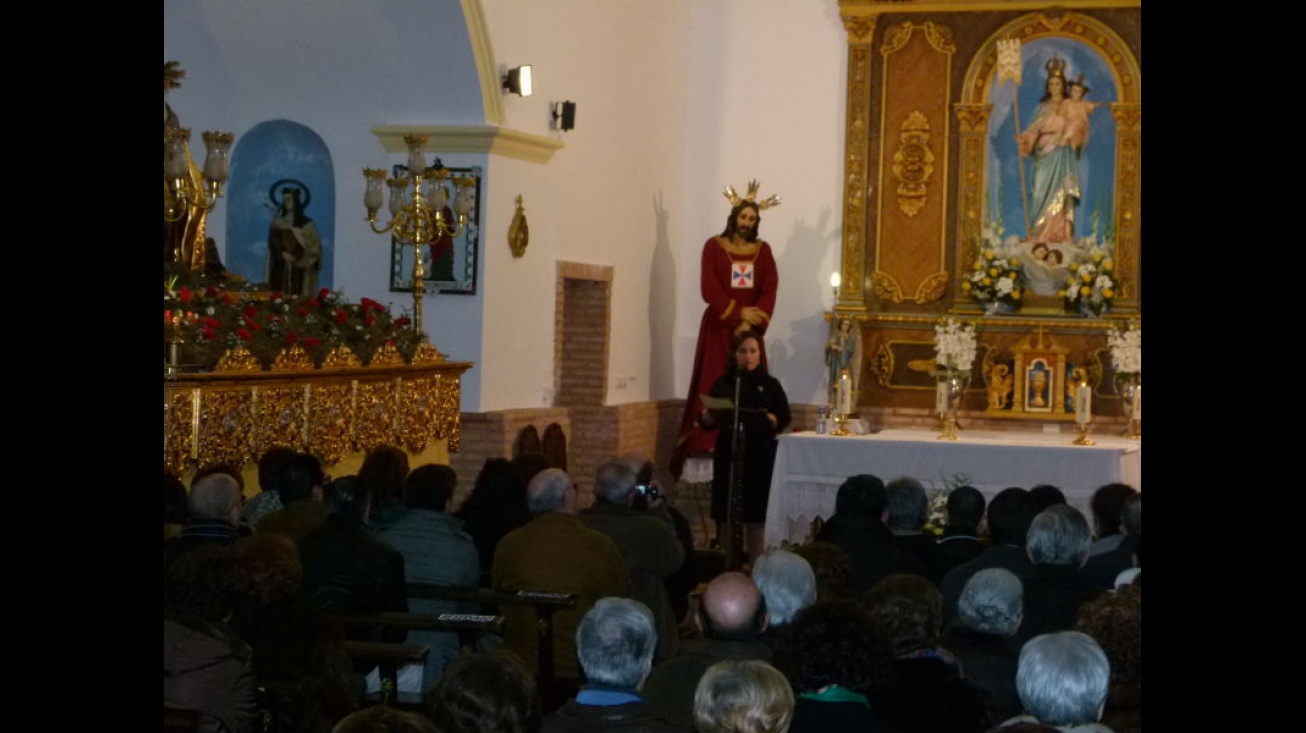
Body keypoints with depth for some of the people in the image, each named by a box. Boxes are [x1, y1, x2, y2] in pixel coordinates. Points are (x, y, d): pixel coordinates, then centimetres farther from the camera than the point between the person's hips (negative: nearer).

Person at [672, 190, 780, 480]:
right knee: (714, 384, -6)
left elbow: (769, 290, 0)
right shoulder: (714, 246, 0)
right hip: (719, 326, -3)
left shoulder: (763, 250, 9)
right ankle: (707, 442, -8)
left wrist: (750, 322, -13)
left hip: (750, 327, 3)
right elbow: (709, 289, -8)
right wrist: (738, 312, -15)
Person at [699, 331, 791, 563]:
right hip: (728, 454, 1)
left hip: (760, 457, -1)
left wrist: (773, 420, -20)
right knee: (725, 516, 2)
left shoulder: (770, 385, 3)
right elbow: (709, 422, 7)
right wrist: (706, 417, -15)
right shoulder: (723, 383, 6)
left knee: (756, 517, -1)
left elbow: (785, 419, 0)